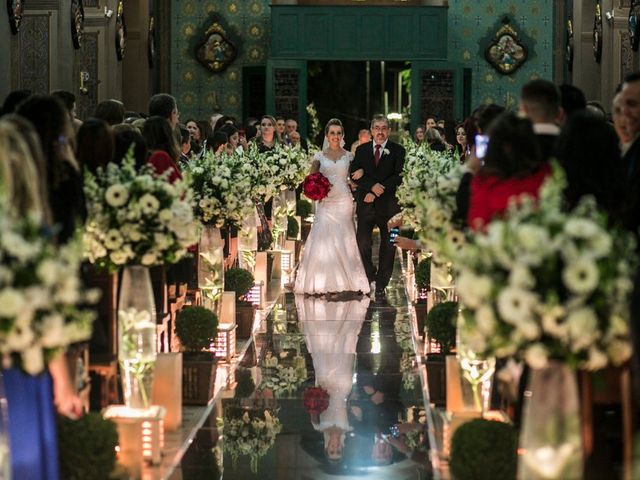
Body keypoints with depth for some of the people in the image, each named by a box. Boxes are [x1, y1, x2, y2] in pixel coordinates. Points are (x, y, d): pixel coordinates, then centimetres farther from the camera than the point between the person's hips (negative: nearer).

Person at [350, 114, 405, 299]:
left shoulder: (398, 151, 2)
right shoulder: (361, 150, 10)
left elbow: (398, 177, -7)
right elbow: (354, 175, 0)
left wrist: (377, 192, -13)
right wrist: (372, 186, -16)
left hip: (388, 205, -1)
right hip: (366, 204, 1)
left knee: (388, 246, 2)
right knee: (362, 242, -7)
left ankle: (381, 286, 10)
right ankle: (370, 273, 19)